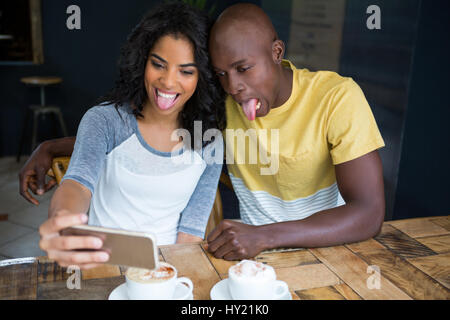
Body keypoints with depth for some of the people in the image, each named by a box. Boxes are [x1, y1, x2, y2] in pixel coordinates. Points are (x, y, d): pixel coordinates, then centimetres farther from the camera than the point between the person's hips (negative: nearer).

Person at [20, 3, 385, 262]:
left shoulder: (336, 97, -18)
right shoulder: (221, 100, -8)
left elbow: (369, 214, -23)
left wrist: (264, 236, -34)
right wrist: (53, 147, -5)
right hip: (256, 256, 1)